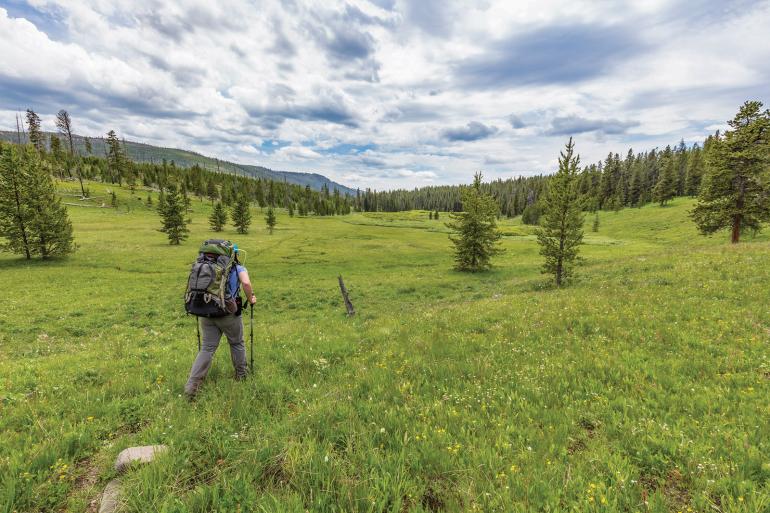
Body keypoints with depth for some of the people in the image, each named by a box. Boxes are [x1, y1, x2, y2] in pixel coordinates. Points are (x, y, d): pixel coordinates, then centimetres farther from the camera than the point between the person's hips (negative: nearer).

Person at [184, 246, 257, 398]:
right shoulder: (238, 268, 0)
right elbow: (246, 283, -19)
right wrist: (251, 299, -3)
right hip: (228, 313, -4)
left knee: (207, 348, 11)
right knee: (237, 343, 17)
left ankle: (192, 385, 6)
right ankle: (242, 374, 34)